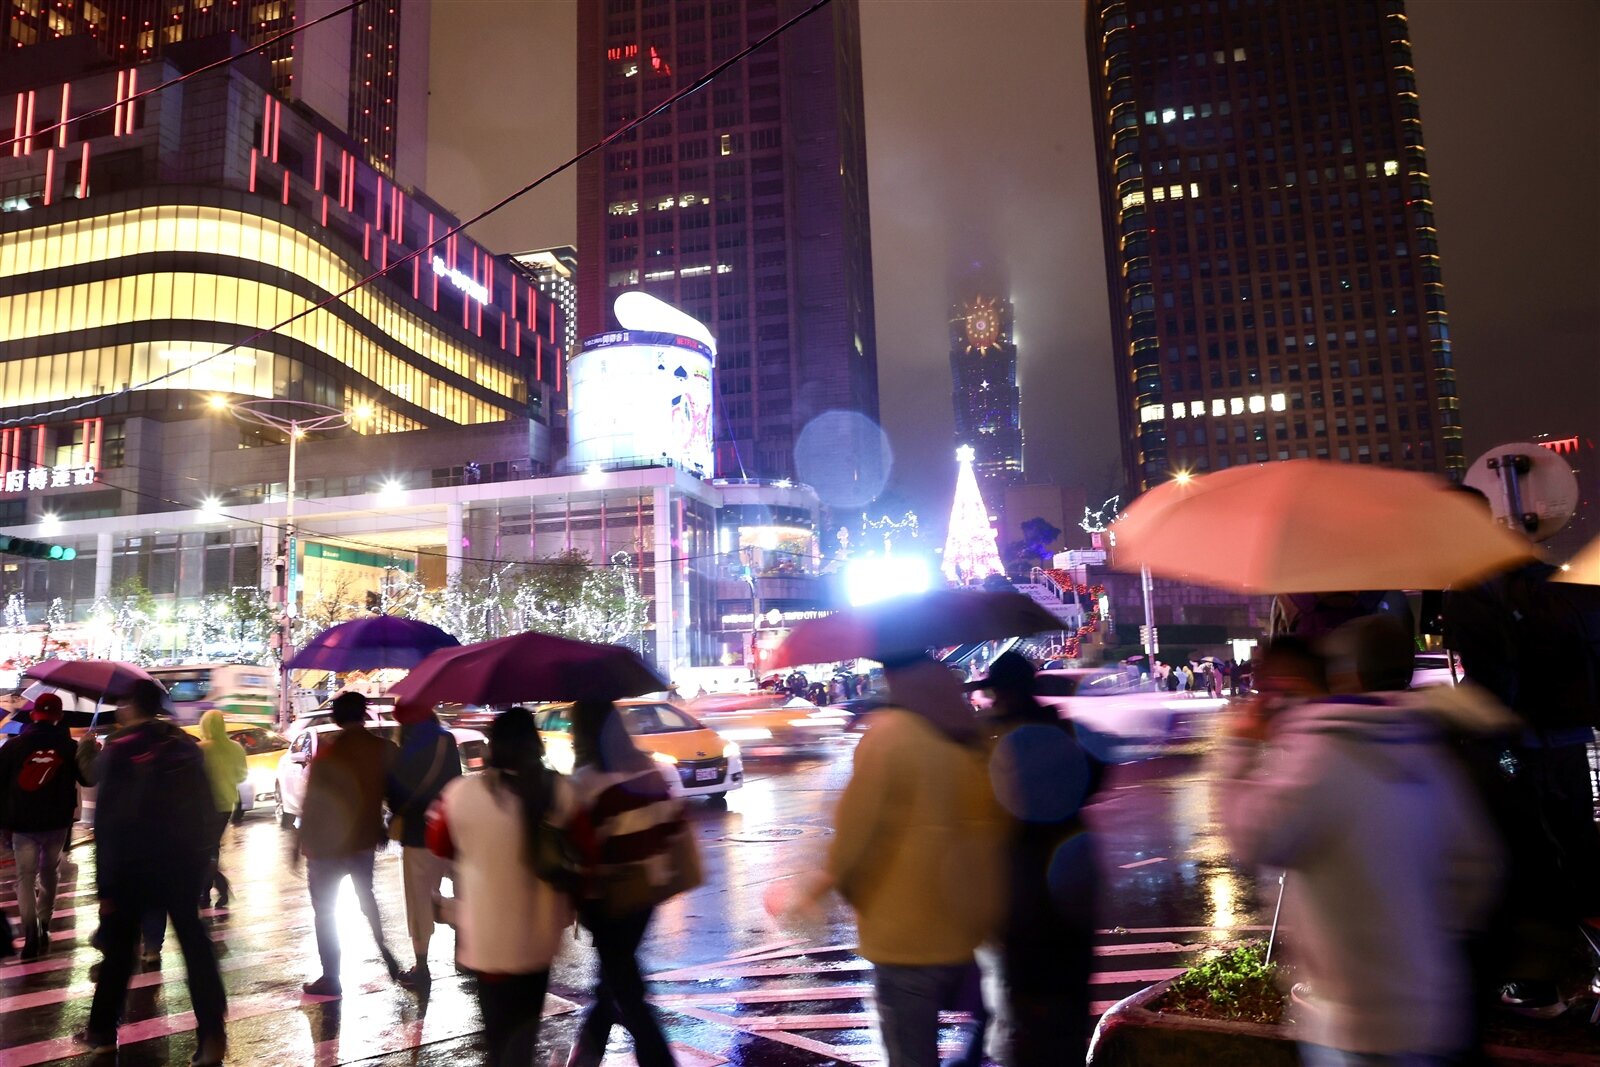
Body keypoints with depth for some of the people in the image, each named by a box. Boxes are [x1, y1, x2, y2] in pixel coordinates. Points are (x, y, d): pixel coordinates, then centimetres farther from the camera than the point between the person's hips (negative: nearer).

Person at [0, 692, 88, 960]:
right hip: (57, 823, 1)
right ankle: (43, 927, 17)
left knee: (25, 877, 2)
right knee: (49, 873, 19)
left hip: (23, 824, -1)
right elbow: (87, 779, 5)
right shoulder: (70, 746, -2)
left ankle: (31, 936, -10)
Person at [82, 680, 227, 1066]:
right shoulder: (186, 745, 1)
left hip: (133, 863, -3)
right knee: (194, 941, 7)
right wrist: (201, 854, 12)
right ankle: (211, 1035, 5)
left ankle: (103, 1030, 26)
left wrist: (105, 884, -8)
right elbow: (205, 804, 3)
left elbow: (106, 820, -12)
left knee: (119, 945, 14)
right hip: (184, 860, 3)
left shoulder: (118, 750, -10)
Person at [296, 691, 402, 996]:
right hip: (364, 838, 5)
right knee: (366, 894, 27)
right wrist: (381, 827, 18)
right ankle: (383, 948, 26)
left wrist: (300, 841, -2)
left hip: (327, 842, -5)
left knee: (324, 909, 8)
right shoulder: (384, 748, -5)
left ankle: (331, 978, 13)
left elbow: (311, 802, -13)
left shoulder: (328, 751, -17)